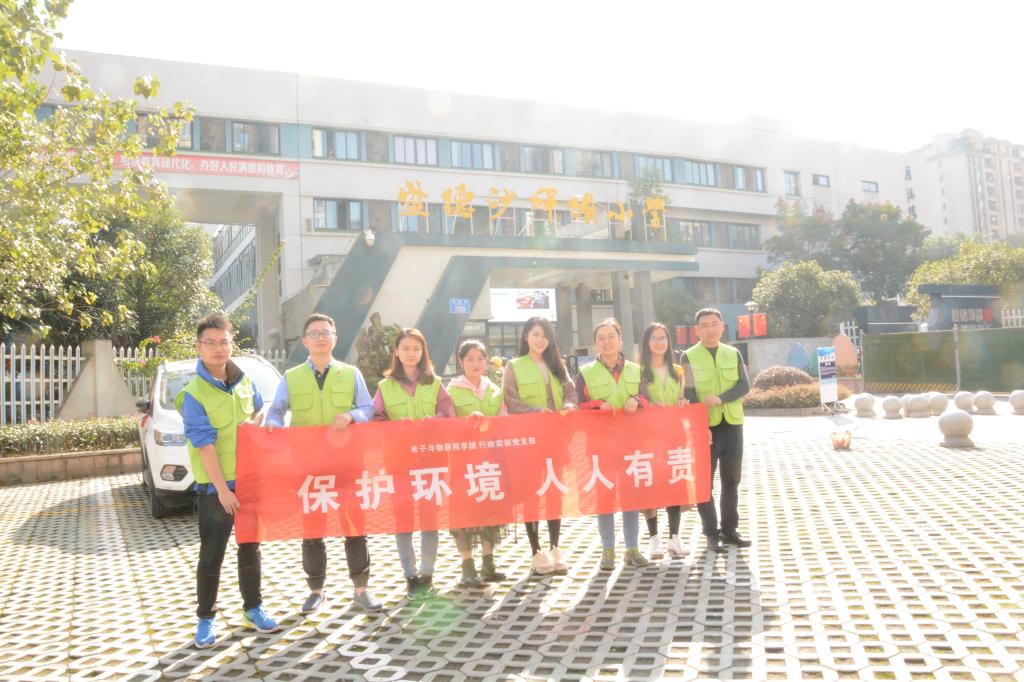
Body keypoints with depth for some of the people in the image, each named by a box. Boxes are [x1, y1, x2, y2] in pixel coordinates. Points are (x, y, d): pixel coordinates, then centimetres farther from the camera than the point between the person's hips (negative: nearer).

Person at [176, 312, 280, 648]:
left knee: (250, 547, 14)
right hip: (216, 486, -5)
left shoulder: (244, 381, 3)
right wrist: (222, 489, -20)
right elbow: (204, 444, -18)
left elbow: (260, 415, 20)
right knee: (212, 554, 4)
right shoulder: (193, 393, -15)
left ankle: (253, 608, 27)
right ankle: (206, 619, 18)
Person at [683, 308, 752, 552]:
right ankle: (712, 533, 11)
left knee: (731, 480, 11)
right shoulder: (689, 357, -1)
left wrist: (720, 398, -18)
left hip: (733, 424, 4)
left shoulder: (733, 354, 8)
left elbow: (745, 385, -1)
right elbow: (689, 394, -8)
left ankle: (729, 530, 22)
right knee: (705, 482, 0)